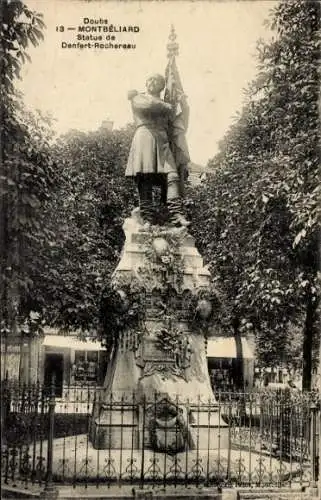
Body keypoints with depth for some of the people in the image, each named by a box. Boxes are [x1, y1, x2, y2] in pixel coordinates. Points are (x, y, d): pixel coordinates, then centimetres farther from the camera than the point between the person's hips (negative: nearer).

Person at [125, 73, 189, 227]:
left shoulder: (165, 105, 32)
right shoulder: (138, 98, 18)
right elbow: (148, 105, -2)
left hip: (162, 141, 4)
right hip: (145, 135, -4)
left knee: (171, 176, -16)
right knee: (145, 179, -14)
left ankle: (176, 215, -27)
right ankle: (147, 219, -17)